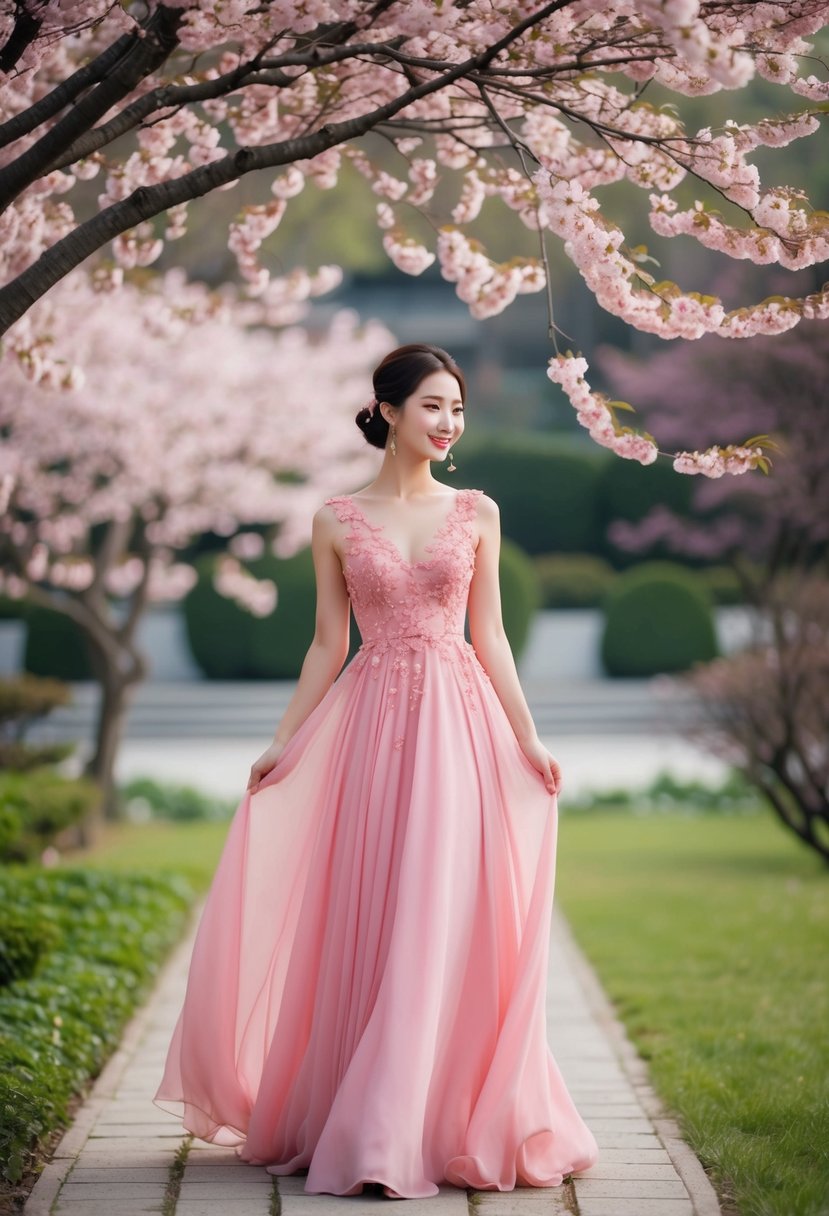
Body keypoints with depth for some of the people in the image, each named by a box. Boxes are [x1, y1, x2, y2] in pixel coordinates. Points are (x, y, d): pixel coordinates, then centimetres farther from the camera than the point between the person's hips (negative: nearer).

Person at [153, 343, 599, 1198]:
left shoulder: (477, 514, 7)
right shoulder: (337, 522, 5)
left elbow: (489, 636, 9)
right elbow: (327, 644, 8)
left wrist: (529, 741, 4)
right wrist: (281, 743, 3)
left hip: (460, 725, 0)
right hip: (371, 724, 0)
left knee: (446, 920, -2)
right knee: (366, 923, 2)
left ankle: (436, 1122, 4)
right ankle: (360, 1124, 13)